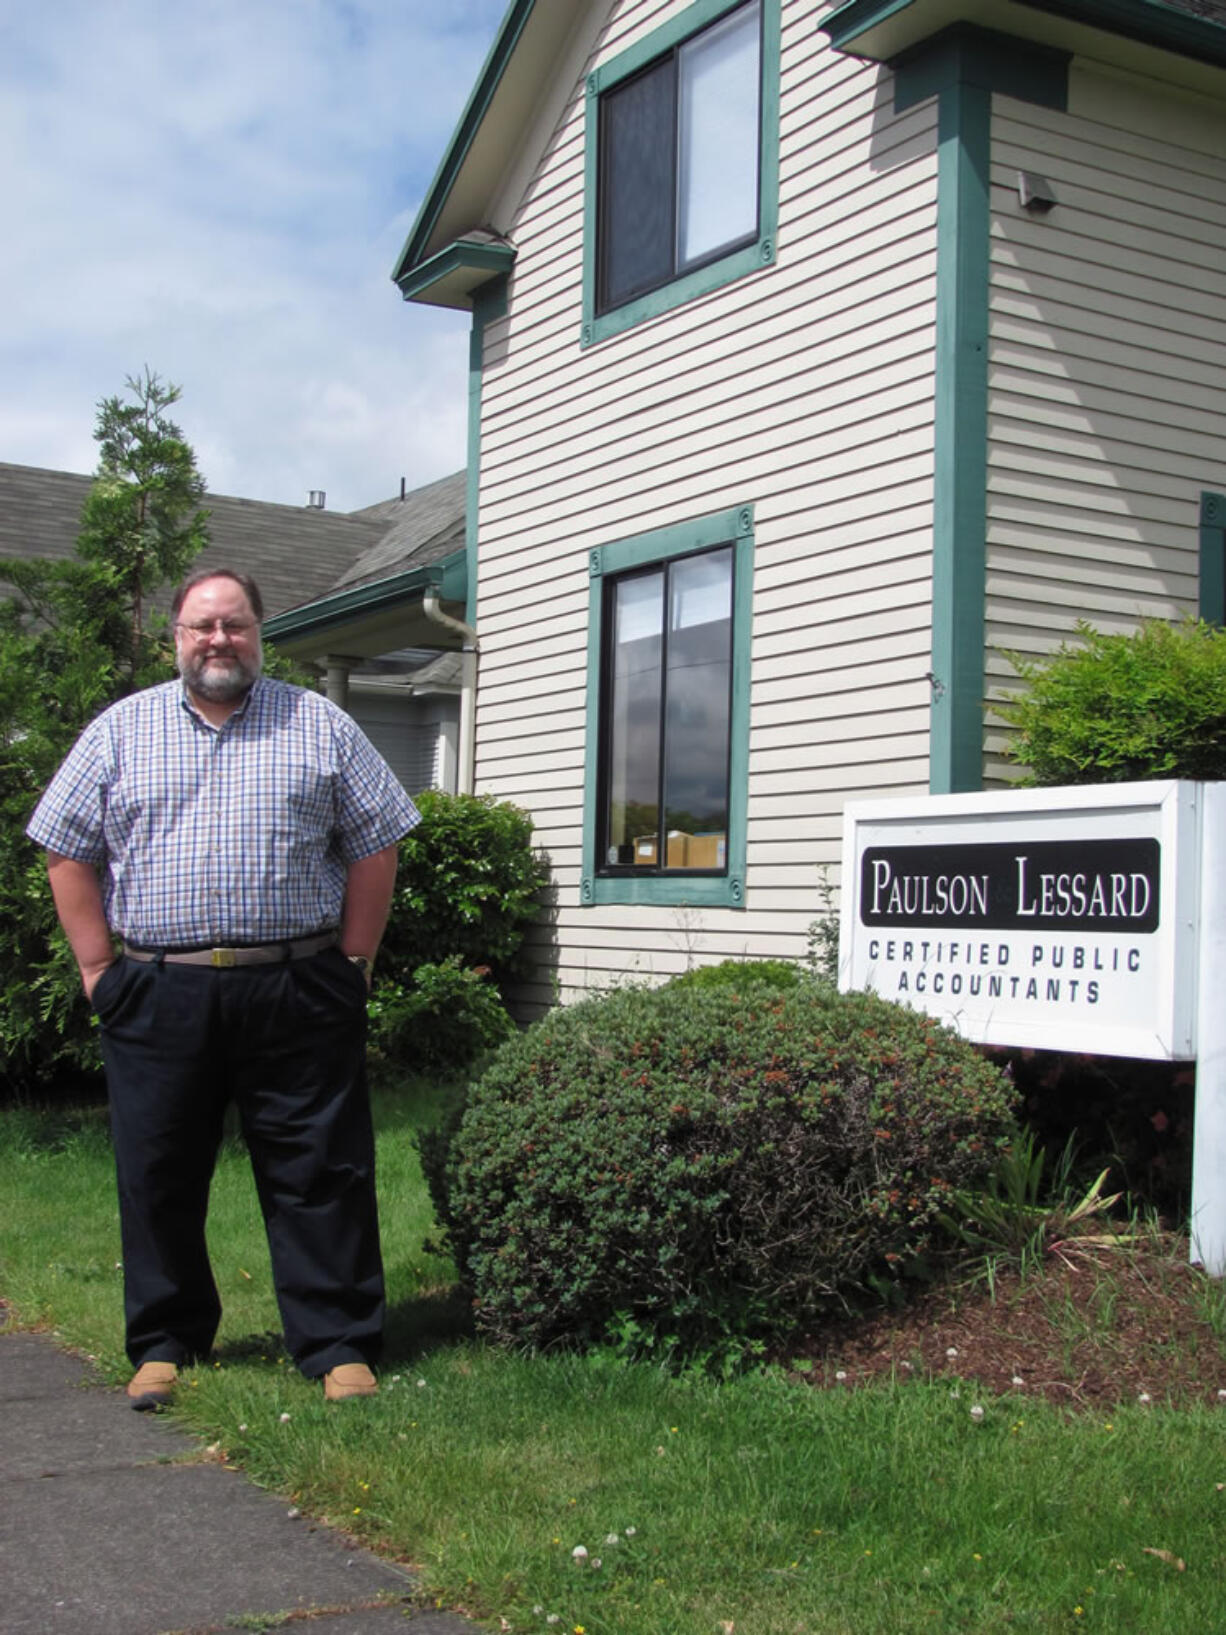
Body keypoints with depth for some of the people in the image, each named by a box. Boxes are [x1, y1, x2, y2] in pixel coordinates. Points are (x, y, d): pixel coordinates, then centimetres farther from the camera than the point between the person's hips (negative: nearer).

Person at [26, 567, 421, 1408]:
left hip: (295, 992, -1)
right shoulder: (122, 730, 10)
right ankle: (165, 1344, 23)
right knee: (158, 1178, 8)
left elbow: (375, 845, 8)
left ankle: (339, 1345, 11)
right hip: (156, 994, 1)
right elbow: (68, 851, 10)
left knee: (321, 1173, 1)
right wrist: (98, 965, 3)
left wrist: (351, 964, 1)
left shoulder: (321, 727, 8)